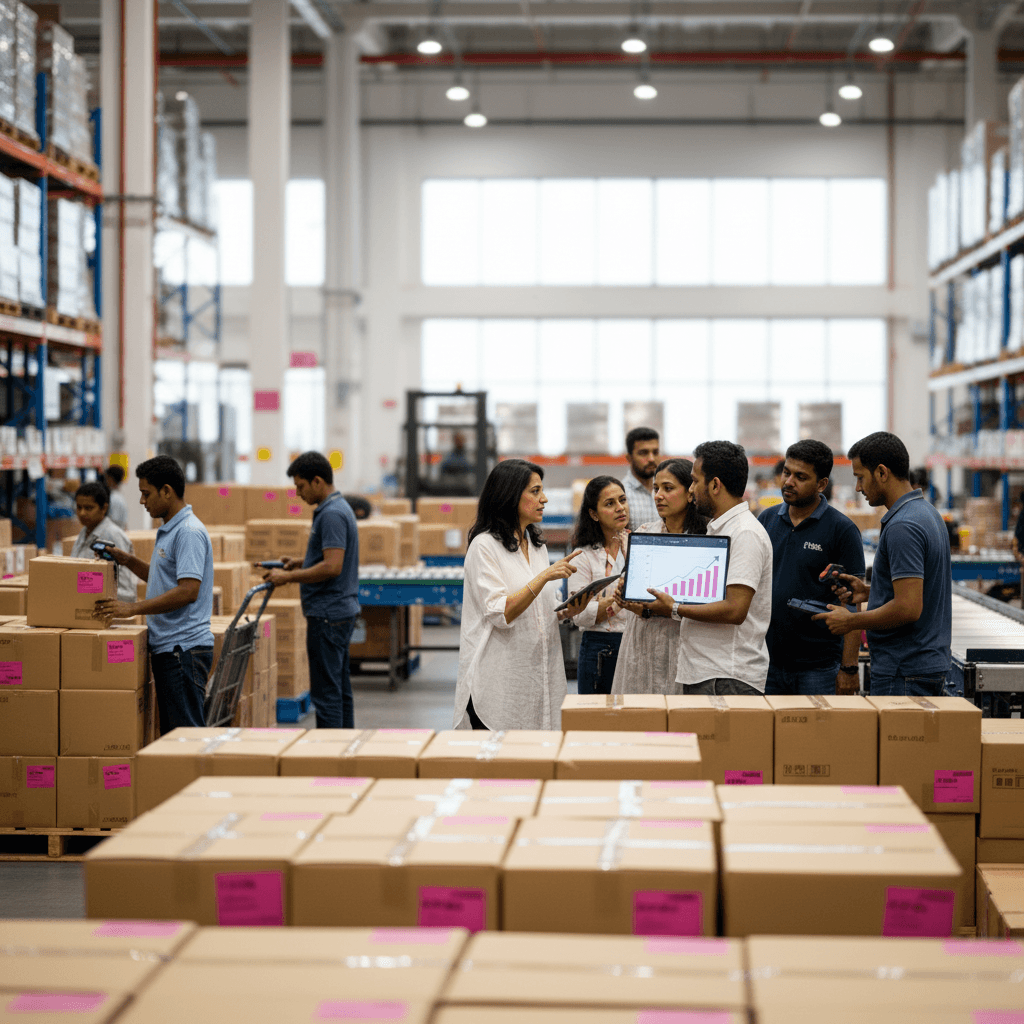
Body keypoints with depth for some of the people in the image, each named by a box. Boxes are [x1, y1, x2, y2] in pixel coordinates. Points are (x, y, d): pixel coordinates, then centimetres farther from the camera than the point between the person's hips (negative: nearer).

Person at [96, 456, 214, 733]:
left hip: (184, 649, -11)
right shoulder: (169, 530, 17)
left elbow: (188, 591, -24)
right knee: (171, 732, 12)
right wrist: (128, 561, 16)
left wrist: (134, 608, -21)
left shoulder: (189, 532, -16)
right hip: (167, 647, 11)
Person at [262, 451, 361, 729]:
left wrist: (289, 577, -18)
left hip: (327, 614, -11)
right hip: (340, 610, 11)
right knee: (340, 688, 13)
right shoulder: (338, 508, 15)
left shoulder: (332, 515, -18)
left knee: (326, 690, -7)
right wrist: (302, 563, 16)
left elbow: (332, 567, -25)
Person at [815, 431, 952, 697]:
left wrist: (850, 621, -12)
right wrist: (869, 591, 13)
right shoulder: (927, 513, 14)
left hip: (904, 674, -10)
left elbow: (908, 608, -25)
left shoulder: (902, 527, -20)